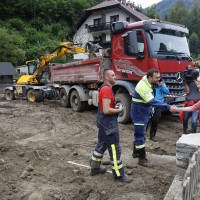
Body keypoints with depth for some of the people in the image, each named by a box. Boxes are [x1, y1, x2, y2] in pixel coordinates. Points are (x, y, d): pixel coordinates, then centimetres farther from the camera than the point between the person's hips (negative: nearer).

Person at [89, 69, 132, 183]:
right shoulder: (107, 89, -22)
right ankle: (119, 175, 9)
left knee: (101, 145, 21)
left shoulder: (105, 88, 12)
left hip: (104, 123, 11)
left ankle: (94, 168, 33)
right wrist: (119, 110, -13)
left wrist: (115, 108, 7)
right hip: (108, 124, -11)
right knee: (115, 149, -2)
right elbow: (106, 110, -28)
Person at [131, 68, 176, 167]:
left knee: (140, 133, 20)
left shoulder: (147, 82, 3)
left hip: (143, 113, 10)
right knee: (140, 135, -2)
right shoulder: (143, 87, -28)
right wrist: (168, 107, -38)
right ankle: (142, 159, 7)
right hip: (139, 114, -10)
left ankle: (136, 152, 36)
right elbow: (152, 102, -35)